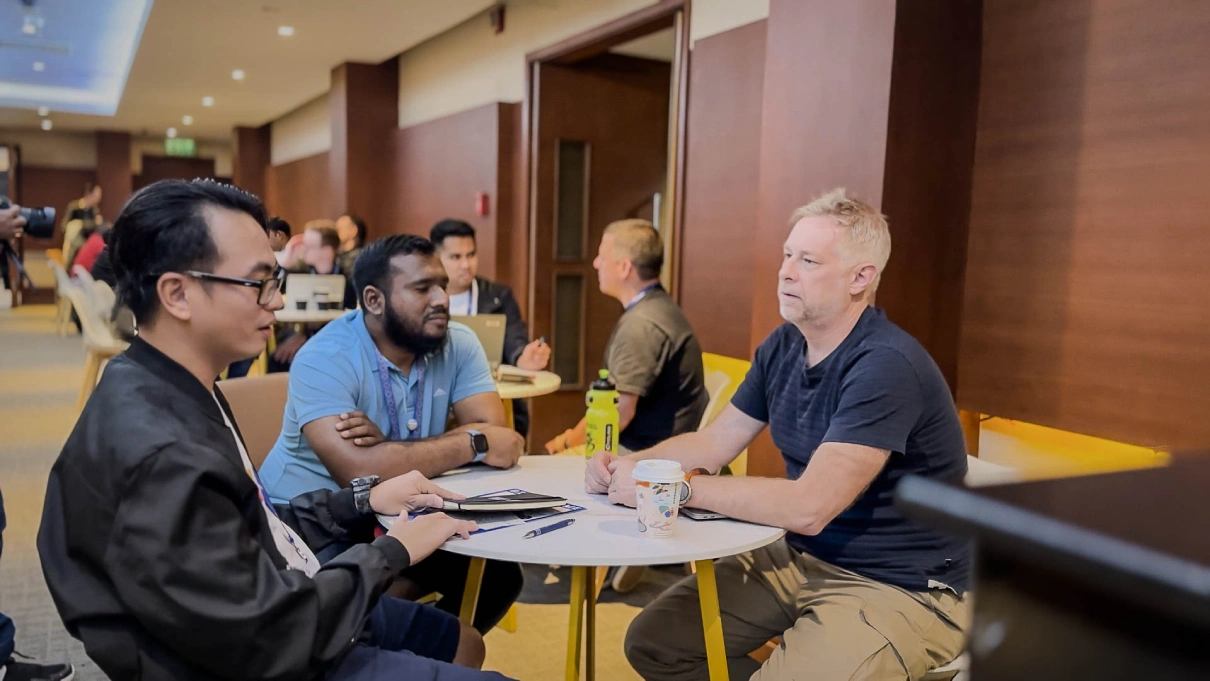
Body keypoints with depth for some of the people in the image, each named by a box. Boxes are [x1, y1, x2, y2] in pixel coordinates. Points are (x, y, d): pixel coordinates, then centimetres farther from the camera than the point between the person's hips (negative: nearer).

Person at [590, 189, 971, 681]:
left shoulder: (886, 365, -25)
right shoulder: (783, 346, 2)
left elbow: (808, 506, -31)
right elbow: (714, 442, 7)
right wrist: (629, 466, -11)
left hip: (901, 589, -7)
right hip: (801, 558, 7)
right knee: (652, 640, 2)